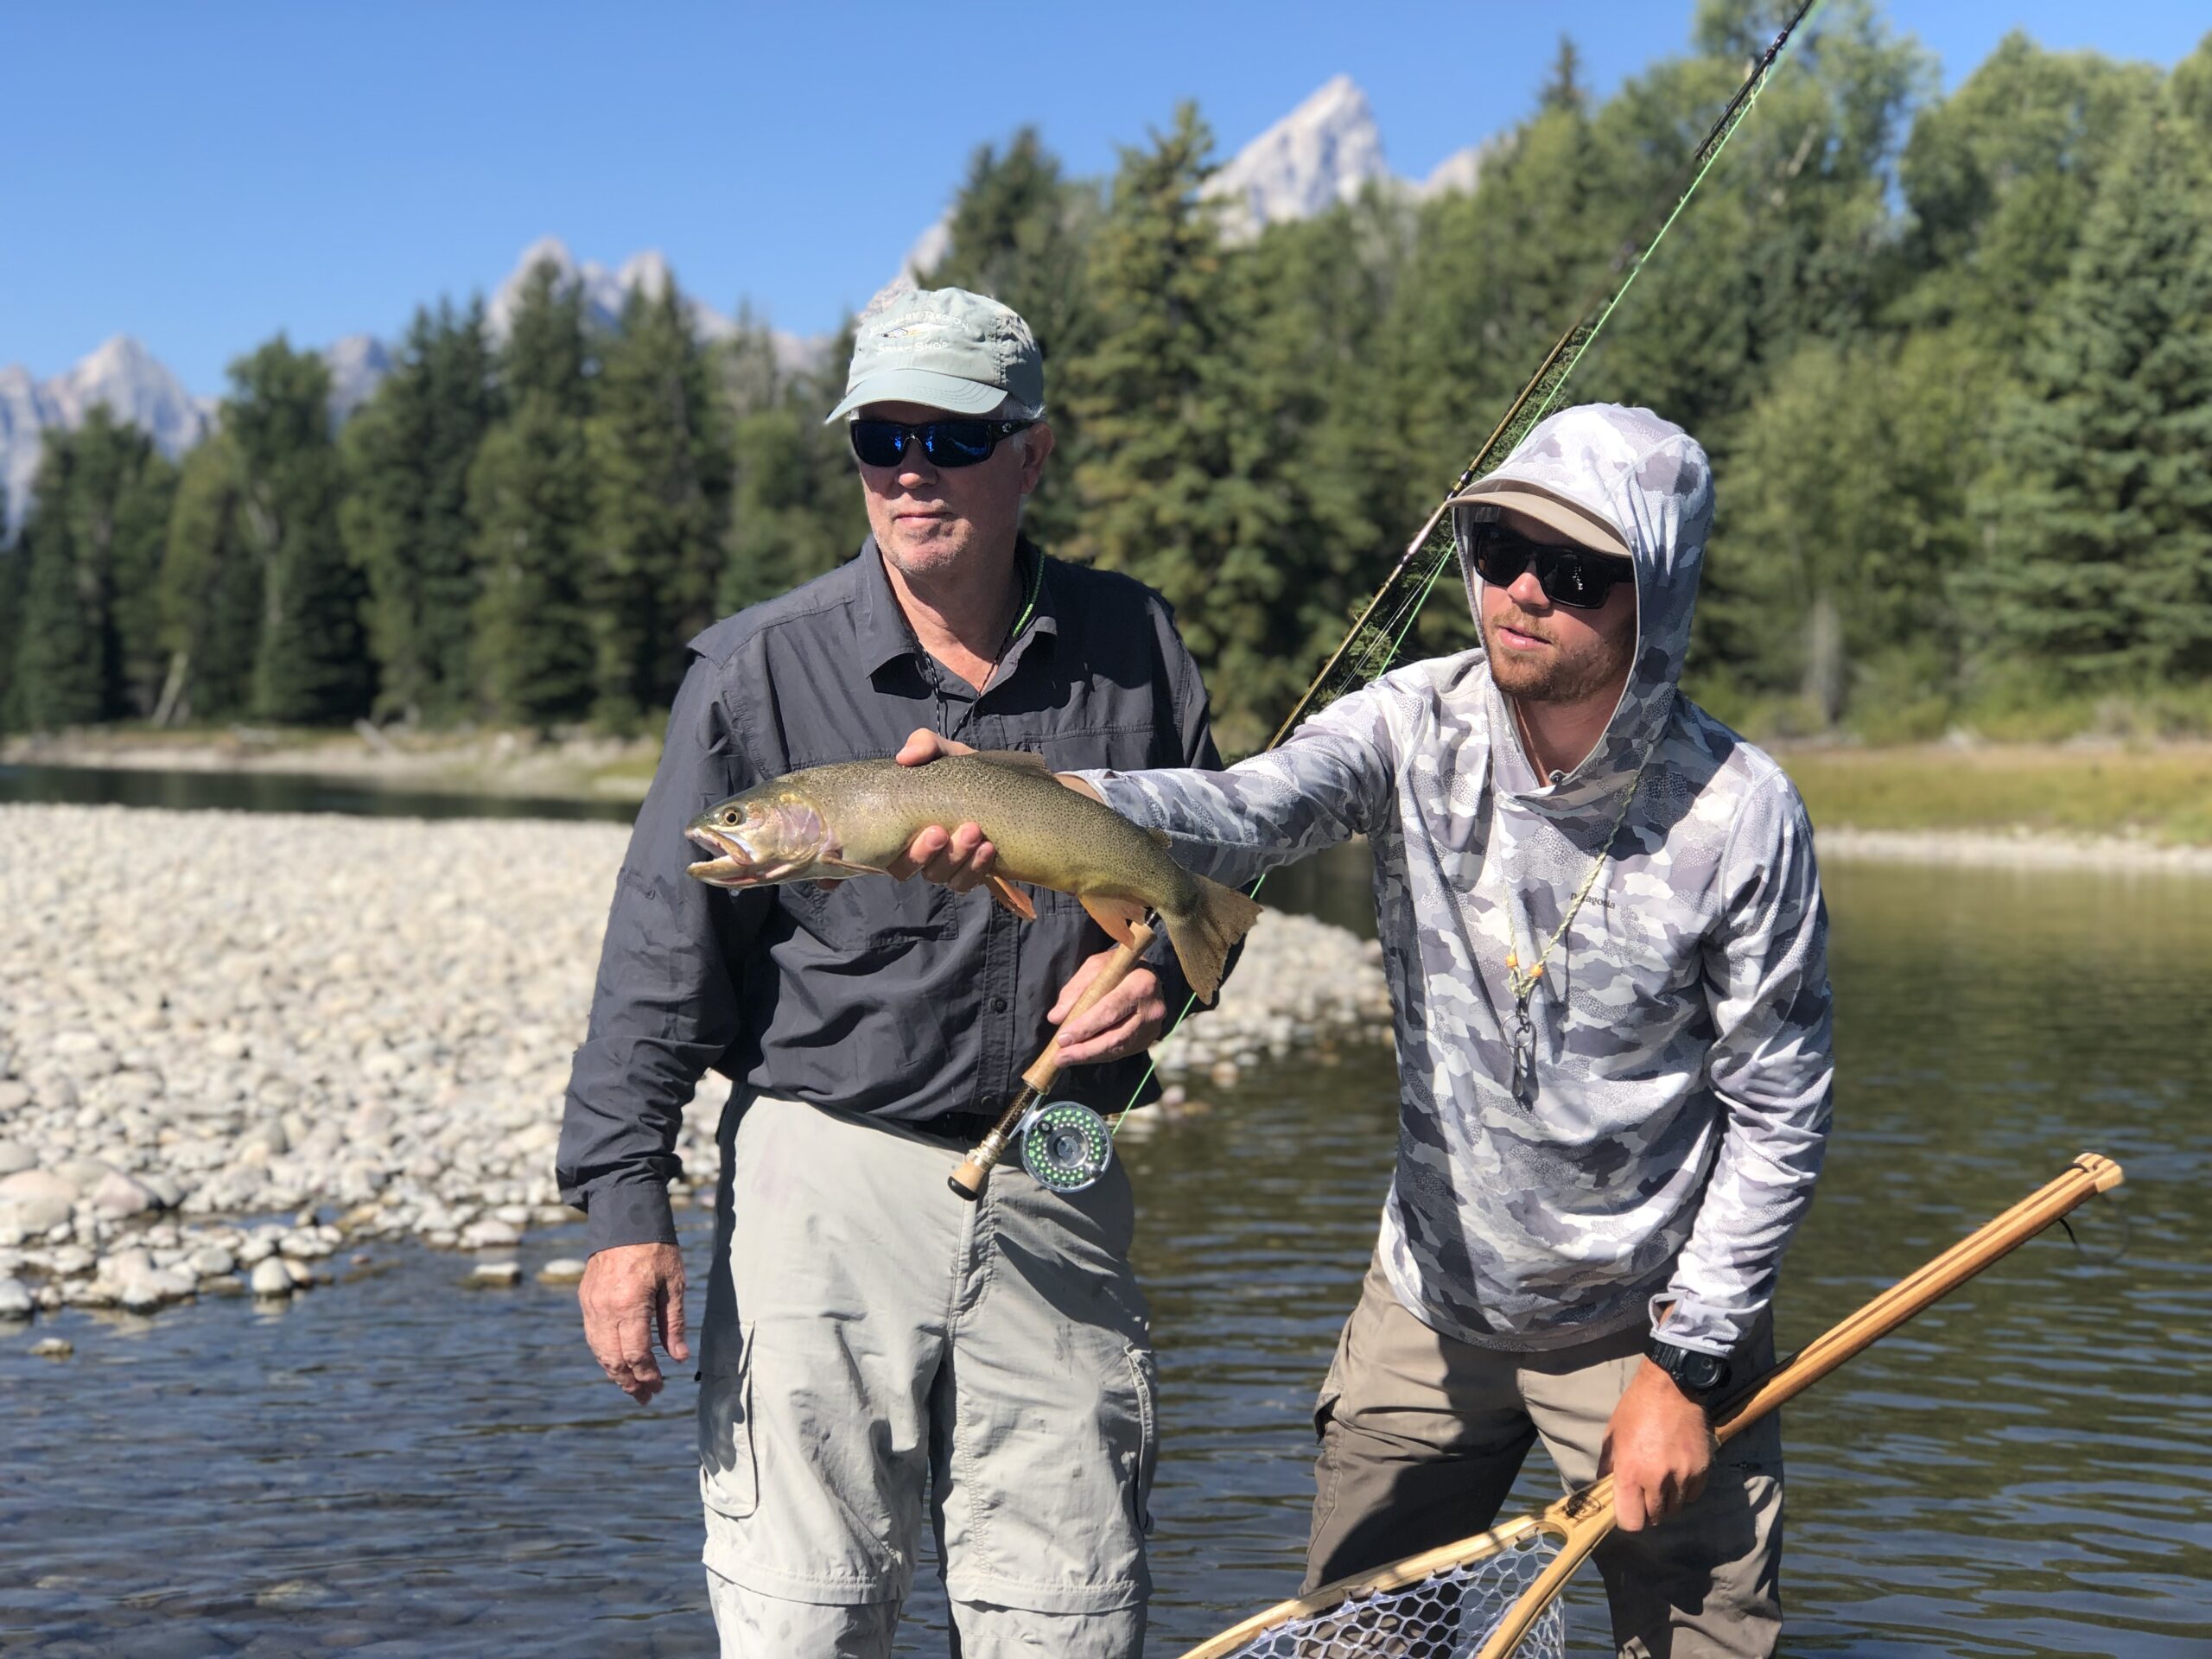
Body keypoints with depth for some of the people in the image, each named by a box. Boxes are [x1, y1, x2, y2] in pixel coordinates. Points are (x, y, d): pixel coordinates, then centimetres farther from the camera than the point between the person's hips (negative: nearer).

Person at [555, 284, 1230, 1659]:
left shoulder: (1133, 646, 4)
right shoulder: (761, 670, -4)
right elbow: (661, 953, -3)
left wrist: (1162, 973, -2)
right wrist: (626, 1197, -8)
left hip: (1055, 1194, 3)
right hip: (827, 1173, -2)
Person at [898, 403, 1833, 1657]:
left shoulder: (1739, 814, -19)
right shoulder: (1416, 728, -15)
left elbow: (1779, 1112, -10)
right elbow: (1245, 808, -35)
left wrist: (1686, 1366, -12)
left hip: (1653, 1319, -2)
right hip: (1430, 1304, 3)